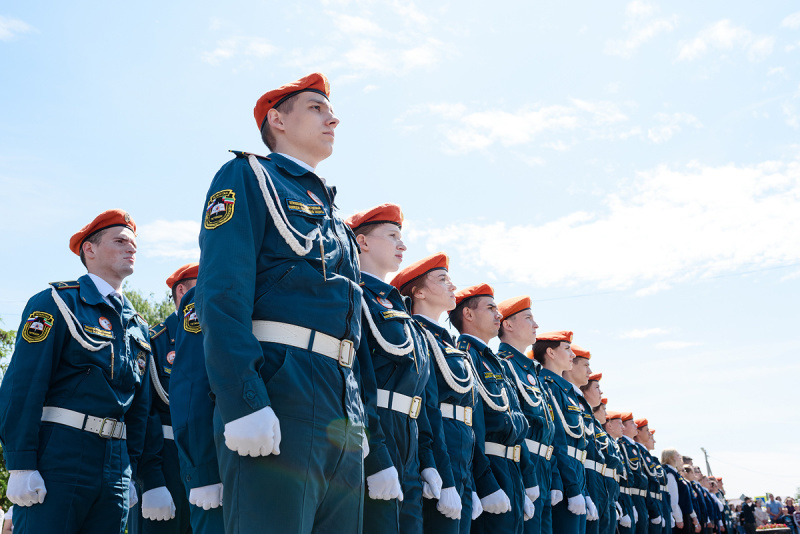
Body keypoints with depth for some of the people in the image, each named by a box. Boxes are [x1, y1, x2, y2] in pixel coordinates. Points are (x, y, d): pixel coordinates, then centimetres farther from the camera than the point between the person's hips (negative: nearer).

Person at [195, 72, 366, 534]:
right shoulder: (248, 178, 4)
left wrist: (358, 422, 19)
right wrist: (244, 402, -22)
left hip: (342, 410, 8)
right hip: (278, 392, -7)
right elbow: (222, 295, -11)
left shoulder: (330, 211, 27)